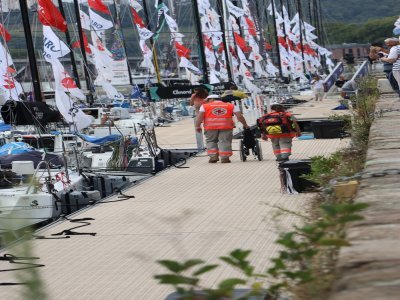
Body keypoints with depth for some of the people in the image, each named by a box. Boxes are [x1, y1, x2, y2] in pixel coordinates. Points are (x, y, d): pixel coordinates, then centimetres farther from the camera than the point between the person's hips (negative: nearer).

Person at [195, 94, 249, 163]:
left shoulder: (205, 106, 13)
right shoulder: (231, 106, 15)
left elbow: (200, 116, 2)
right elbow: (239, 116, 9)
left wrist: (197, 126, 4)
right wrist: (245, 125, 17)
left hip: (210, 126, 0)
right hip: (226, 126, 0)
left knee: (211, 141, 15)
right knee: (225, 142, 5)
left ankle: (213, 156, 4)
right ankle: (225, 157, -2)